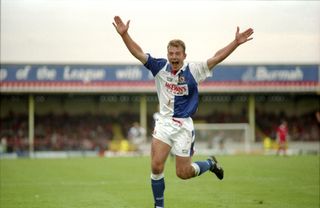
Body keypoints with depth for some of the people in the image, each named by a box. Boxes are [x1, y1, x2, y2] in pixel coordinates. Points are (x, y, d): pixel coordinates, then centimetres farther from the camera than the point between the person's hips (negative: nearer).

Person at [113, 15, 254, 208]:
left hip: (184, 125, -2)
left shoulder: (193, 70, -5)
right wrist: (124, 34, -18)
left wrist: (236, 43, -21)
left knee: (183, 173, 2)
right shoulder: (160, 67, -1)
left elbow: (217, 58, -11)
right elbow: (138, 53, -6)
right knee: (156, 166, -12)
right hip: (164, 122, 2)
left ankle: (210, 164, 33)